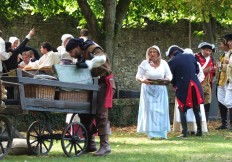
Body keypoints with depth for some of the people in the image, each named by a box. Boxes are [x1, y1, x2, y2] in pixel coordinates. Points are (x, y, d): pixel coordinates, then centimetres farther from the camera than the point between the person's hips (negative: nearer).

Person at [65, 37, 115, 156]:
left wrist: (87, 64, -45)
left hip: (102, 83, -9)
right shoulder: (81, 56, 14)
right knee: (84, 114, 7)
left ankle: (105, 146, -17)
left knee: (100, 114, -16)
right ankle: (90, 144, 15)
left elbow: (102, 58, -35)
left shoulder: (93, 49, -14)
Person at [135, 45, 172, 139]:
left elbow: (169, 75, 8)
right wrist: (143, 80, -24)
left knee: (162, 110, -3)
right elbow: (138, 77, -2)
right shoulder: (144, 64, -2)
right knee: (149, 110, -8)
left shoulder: (163, 63, 5)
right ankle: (150, 133, -5)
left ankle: (162, 133, 2)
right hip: (148, 90, -2)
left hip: (160, 90, 2)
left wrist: (167, 79, -16)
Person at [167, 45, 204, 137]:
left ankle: (185, 132, -2)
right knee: (197, 109, 14)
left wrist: (175, 85, 16)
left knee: (182, 110, 7)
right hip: (195, 85, 3)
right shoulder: (191, 57, 5)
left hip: (182, 88, -3)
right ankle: (199, 131, 15)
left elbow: (171, 77, -1)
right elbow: (197, 70, 13)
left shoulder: (172, 61, -5)